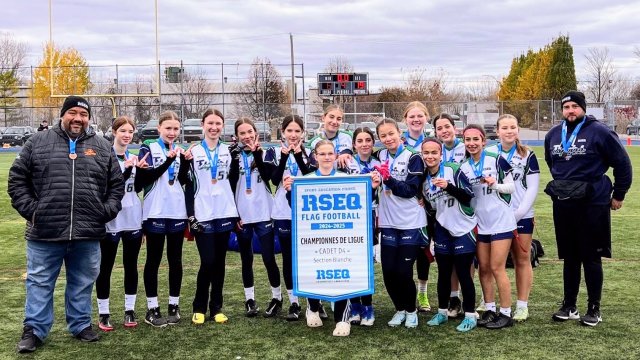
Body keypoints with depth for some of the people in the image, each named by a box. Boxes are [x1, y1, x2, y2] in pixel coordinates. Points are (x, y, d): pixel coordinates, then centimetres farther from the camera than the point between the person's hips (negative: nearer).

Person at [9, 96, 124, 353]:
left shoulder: (102, 147, 8)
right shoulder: (38, 142, 3)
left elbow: (116, 184, 13)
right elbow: (17, 179, 5)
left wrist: (107, 211, 2)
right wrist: (29, 209, -3)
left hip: (87, 234, 2)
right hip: (45, 232, -1)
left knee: (82, 283, 13)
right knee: (40, 283, 8)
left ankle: (81, 325, 28)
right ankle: (34, 330, 20)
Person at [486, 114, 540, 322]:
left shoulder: (527, 155, 0)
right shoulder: (488, 153, 3)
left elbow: (532, 188, -3)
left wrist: (518, 213, -11)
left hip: (522, 216, -1)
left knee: (522, 260, 4)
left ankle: (522, 306, 11)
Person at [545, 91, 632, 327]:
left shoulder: (599, 132, -8)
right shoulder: (553, 135, 8)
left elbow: (622, 163, -2)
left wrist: (618, 195, 2)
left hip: (592, 204, -5)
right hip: (563, 205, 5)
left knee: (591, 258, 2)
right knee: (569, 258, 12)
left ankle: (594, 309, 14)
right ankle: (569, 307, 21)